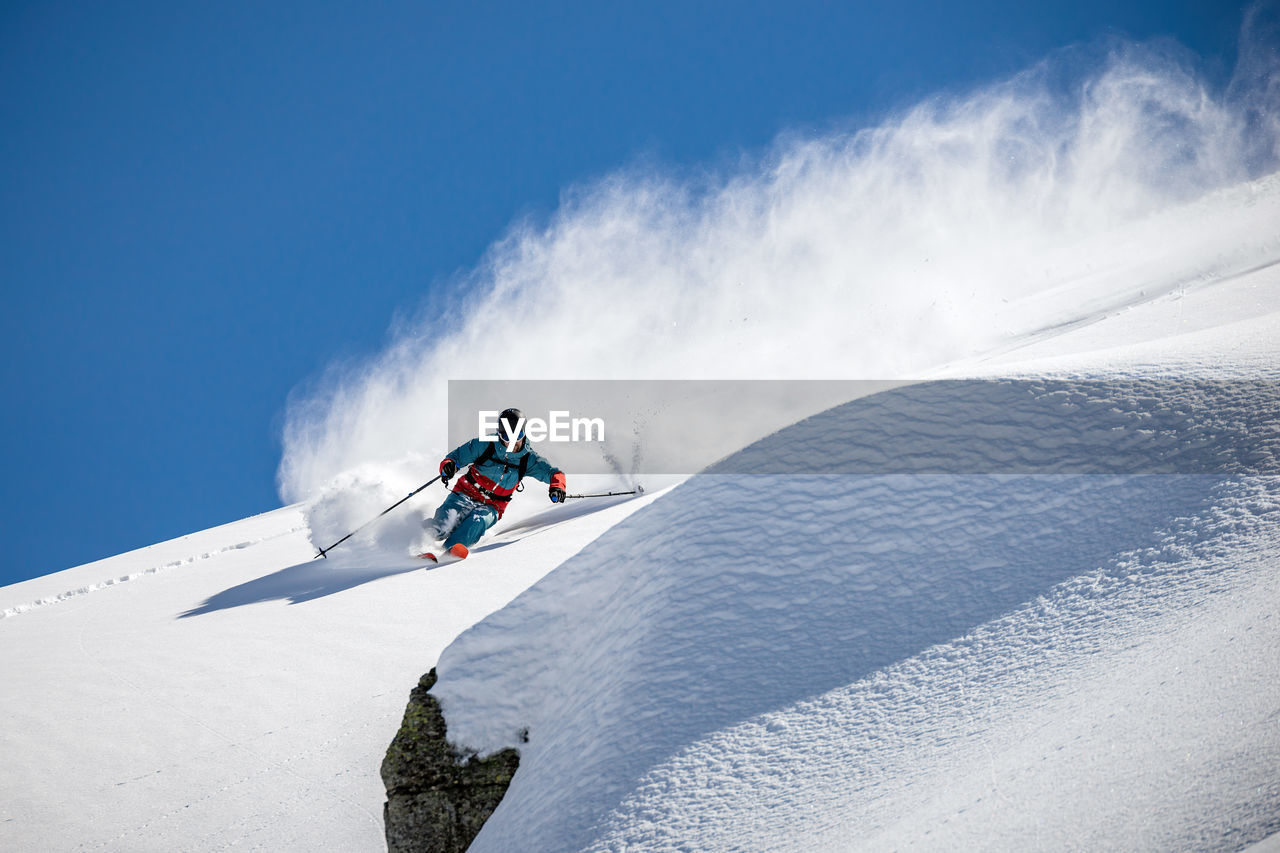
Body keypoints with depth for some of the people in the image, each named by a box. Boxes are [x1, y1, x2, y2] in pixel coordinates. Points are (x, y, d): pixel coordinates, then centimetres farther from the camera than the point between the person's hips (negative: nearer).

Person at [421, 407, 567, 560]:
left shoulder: (528, 459, 1)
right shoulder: (485, 445, -4)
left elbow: (554, 473, 0)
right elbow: (457, 456, 0)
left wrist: (556, 487, -24)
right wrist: (448, 465, -24)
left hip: (491, 507, 0)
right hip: (466, 495, 0)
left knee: (478, 521, -36)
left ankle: (452, 548, -56)